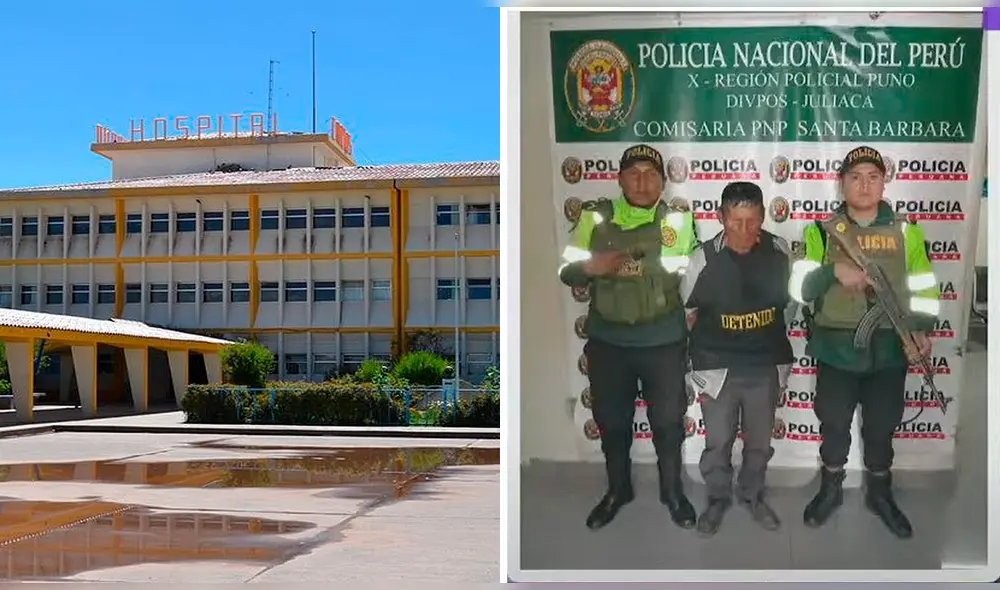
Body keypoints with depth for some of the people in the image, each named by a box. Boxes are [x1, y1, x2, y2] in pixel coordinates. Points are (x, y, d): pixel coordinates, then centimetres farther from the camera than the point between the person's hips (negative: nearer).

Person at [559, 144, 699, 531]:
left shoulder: (678, 219, -4)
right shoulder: (595, 217, -1)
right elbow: (565, 271, 0)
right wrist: (589, 267, -21)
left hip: (663, 340, -1)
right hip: (607, 341, 1)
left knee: (668, 420, 12)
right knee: (611, 420, 15)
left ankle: (673, 492, 34)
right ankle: (617, 490, 37)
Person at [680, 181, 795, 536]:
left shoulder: (779, 251, -7)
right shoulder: (704, 257, -14)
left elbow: (790, 302, 8)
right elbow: (686, 310, -1)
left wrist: (770, 339, 9)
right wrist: (708, 341, 5)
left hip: (765, 366, 2)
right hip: (717, 368, -2)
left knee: (760, 442, 18)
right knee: (717, 442, 11)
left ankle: (752, 495, 41)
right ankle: (718, 498, 34)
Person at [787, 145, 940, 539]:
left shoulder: (906, 231, 3)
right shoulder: (821, 230, -1)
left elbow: (924, 289, 4)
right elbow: (798, 288, -6)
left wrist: (920, 330, -12)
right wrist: (833, 271, -22)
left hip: (889, 350, 1)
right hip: (836, 349, -1)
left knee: (882, 426, 13)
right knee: (833, 423, 11)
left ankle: (879, 493, 33)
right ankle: (830, 488, 31)